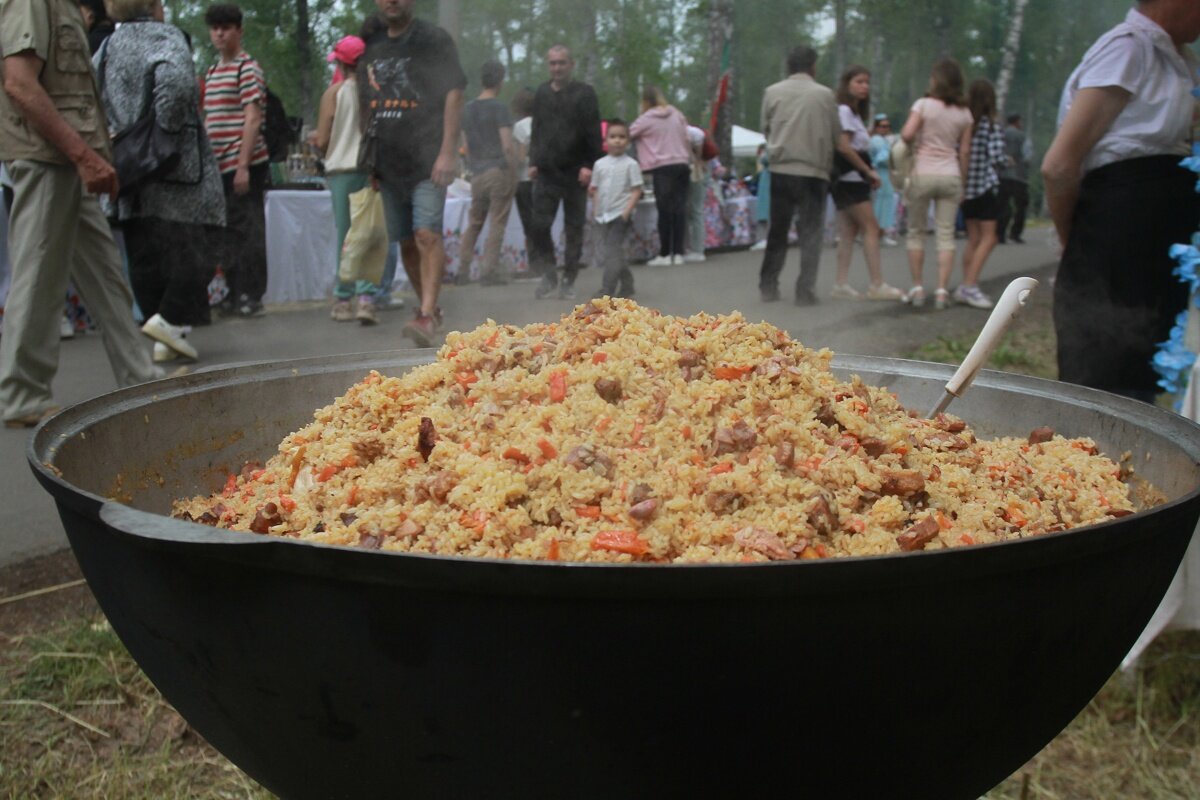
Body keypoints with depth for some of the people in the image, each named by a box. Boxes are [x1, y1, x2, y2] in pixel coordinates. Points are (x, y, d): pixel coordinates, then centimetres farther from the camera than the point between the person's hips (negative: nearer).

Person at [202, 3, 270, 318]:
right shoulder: (211, 72, 17)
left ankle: (252, 296, 2)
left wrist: (243, 165, -18)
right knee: (228, 232, 10)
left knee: (248, 230, -3)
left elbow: (253, 119, -13)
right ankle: (235, 294, 17)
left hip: (244, 164, -8)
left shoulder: (247, 68, -6)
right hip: (220, 166, 8)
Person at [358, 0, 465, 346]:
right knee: (405, 241, 9)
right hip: (388, 160, 6)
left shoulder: (434, 39, -1)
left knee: (427, 234, -18)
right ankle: (428, 307, 22)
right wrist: (371, 160, 15)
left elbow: (454, 93, -7)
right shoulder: (372, 47, 16)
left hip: (426, 159, -6)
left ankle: (427, 315, -23)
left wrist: (448, 151, -15)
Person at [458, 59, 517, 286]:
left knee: (474, 222, 15)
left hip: (478, 174, 6)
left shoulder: (467, 109, 12)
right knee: (497, 223, -2)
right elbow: (507, 146, -13)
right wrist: (514, 171, -5)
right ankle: (489, 271, -4)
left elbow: (466, 147, 16)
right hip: (499, 170, -6)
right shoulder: (499, 108, -6)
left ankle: (463, 269, 13)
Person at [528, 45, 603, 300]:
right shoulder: (541, 94, 11)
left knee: (574, 229, 3)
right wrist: (533, 161, 9)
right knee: (539, 226, -6)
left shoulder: (584, 93, -1)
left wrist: (589, 165, -13)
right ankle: (548, 275, 8)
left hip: (575, 173, -3)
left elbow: (593, 133, -5)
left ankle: (568, 281, 12)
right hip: (546, 173, 3)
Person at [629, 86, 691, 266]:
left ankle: (664, 254, 0)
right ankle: (678, 252, 4)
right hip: (682, 164, 5)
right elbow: (687, 138, 14)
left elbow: (628, 135, 5)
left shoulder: (646, 119, -3)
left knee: (665, 210, -3)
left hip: (662, 168, -5)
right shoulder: (677, 114, 11)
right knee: (680, 208, 3)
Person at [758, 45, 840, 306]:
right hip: (813, 172, -2)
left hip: (780, 171, 2)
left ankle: (768, 287, 14)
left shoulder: (772, 92, 1)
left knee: (777, 231, 12)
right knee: (810, 234, 3)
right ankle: (805, 292, 0)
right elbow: (836, 136, 2)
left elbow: (766, 129, 8)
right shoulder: (824, 95, -3)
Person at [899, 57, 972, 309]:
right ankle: (942, 290, 0)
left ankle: (917, 288, 6)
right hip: (951, 175, 3)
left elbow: (907, 134, -17)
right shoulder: (964, 113, 6)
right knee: (946, 233, 4)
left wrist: (908, 140, 6)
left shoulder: (924, 104, -6)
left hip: (922, 173, -3)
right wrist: (962, 181, 13)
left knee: (916, 231, 8)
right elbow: (964, 151, 7)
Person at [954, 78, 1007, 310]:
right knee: (988, 238, -1)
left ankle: (965, 286, 11)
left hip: (965, 187, 5)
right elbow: (996, 158, -15)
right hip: (985, 186, -5)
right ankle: (970, 285, -11)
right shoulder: (992, 128, -10)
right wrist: (1006, 159, 6)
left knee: (973, 239, 12)